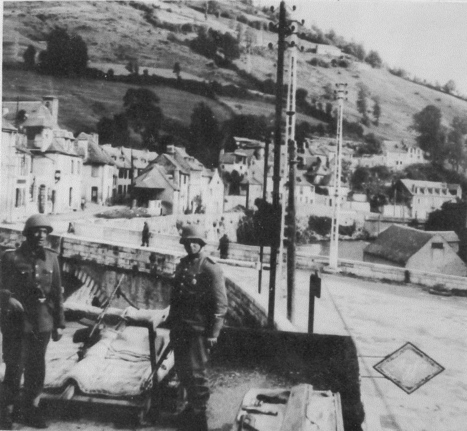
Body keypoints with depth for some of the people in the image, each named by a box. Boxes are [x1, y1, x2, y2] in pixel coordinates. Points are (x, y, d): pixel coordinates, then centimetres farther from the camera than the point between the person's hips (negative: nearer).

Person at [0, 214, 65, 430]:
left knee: (36, 367, 11)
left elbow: (57, 292, 8)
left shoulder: (51, 258, 5)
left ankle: (30, 410, 26)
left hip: (42, 322, 3)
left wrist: (59, 323, 7)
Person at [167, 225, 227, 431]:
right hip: (180, 328, 7)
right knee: (182, 370, 15)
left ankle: (199, 414, 12)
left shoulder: (211, 269, -11)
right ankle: (192, 404, 35)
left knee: (196, 372, -4)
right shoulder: (182, 265, 11)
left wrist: (213, 334, -15)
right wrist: (172, 322, 15)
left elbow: (220, 304, -12)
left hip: (199, 330, -7)